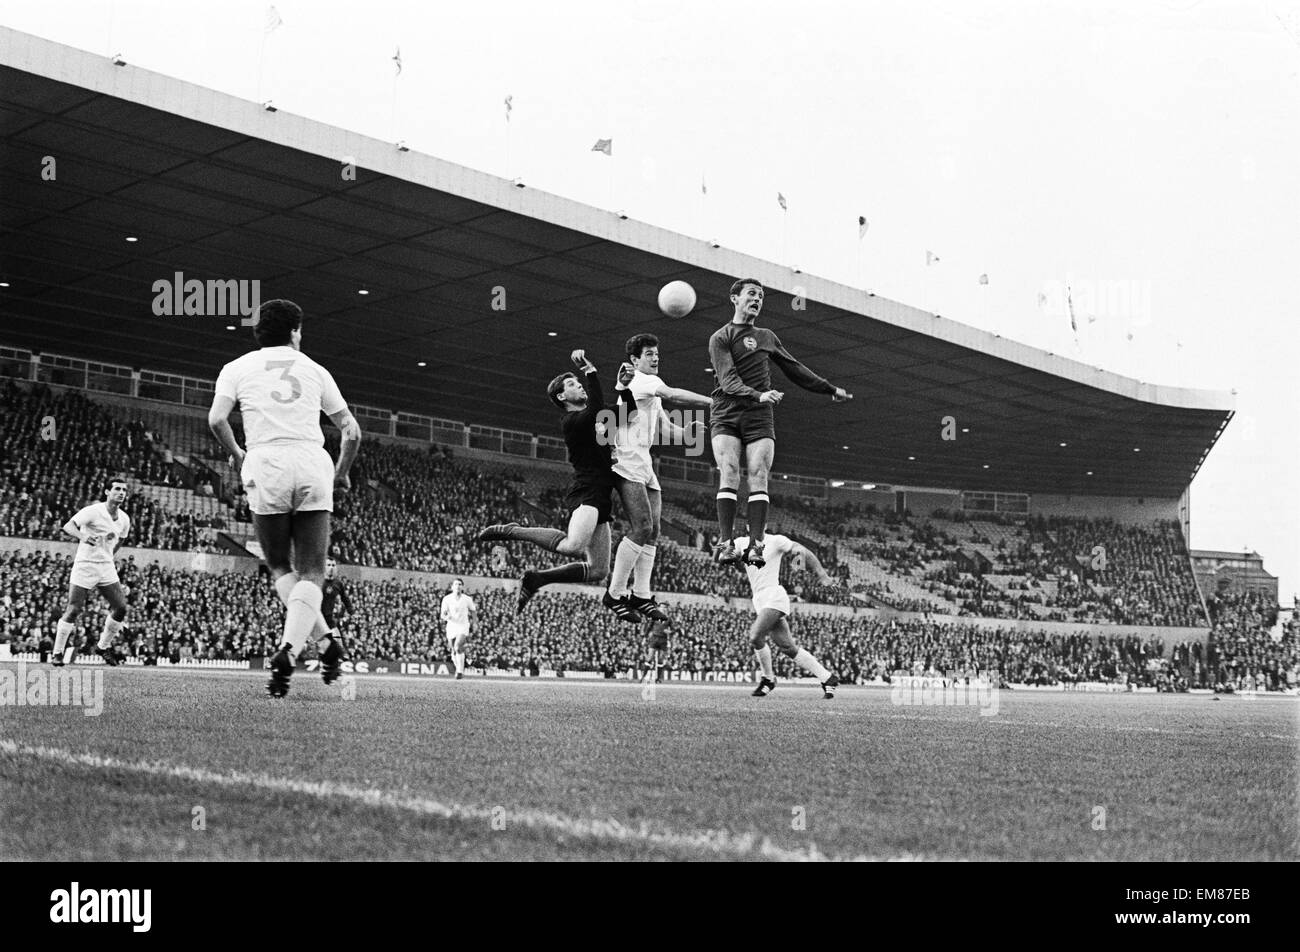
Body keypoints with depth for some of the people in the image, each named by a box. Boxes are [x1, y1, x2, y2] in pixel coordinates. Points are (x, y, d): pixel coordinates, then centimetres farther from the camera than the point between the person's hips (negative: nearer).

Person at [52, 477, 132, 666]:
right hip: (85, 566, -6)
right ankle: (57, 652, 5)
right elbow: (68, 526, -24)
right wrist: (82, 536, -42)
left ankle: (104, 646, 17)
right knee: (73, 610, -8)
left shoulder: (124, 519, 6)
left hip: (107, 568, 6)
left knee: (121, 608, -2)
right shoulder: (93, 511, -13)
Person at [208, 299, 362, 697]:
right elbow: (351, 432, 15)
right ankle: (289, 649, -20)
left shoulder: (237, 368, 15)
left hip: (266, 466, 0)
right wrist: (342, 473, 31)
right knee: (310, 572, -1)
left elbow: (217, 419, -1)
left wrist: (236, 455, 17)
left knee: (281, 568, 15)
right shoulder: (315, 370, 18)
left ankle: (324, 639, 5)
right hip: (313, 466, 0)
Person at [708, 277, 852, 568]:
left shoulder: (767, 337, 22)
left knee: (758, 478, -11)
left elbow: (795, 369, 33)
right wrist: (758, 395, -27)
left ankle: (756, 546, -18)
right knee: (729, 476, -16)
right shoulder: (721, 338, 5)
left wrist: (830, 389, 36)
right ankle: (725, 544, -19)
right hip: (726, 416, -3)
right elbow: (728, 380, -10)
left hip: (760, 417, 3)